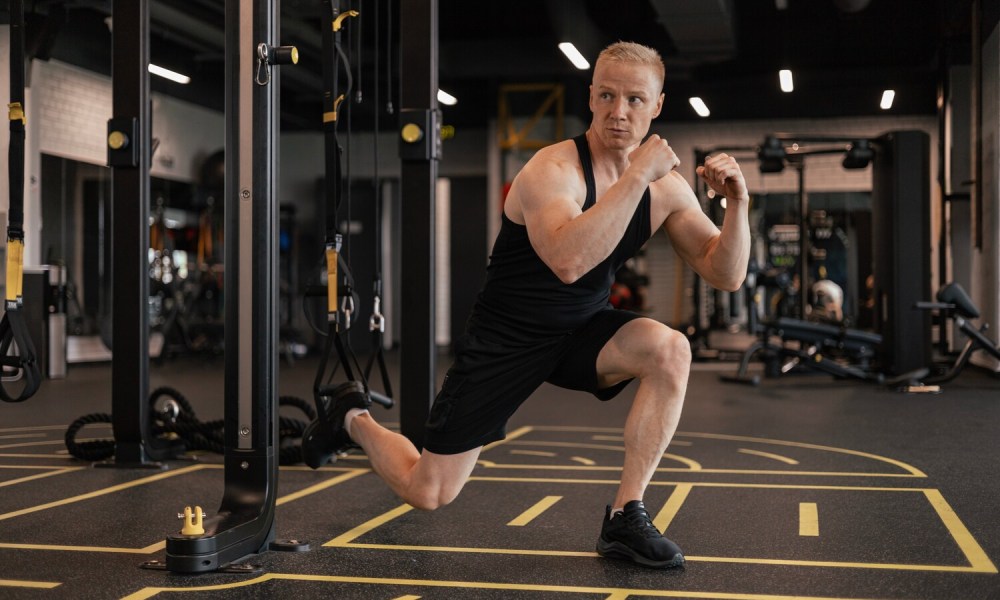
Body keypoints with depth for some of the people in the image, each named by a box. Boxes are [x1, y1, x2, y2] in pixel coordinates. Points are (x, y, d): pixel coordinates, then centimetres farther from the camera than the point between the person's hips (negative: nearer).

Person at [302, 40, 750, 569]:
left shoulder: (665, 186, -5)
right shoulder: (553, 169, -24)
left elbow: (726, 275, -5)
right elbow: (568, 260, -44)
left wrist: (737, 203, -22)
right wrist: (637, 176, -41)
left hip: (582, 331, 5)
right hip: (506, 338, -5)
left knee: (670, 351, -26)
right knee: (427, 494, -1)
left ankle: (624, 519, -15)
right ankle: (354, 421, 33)